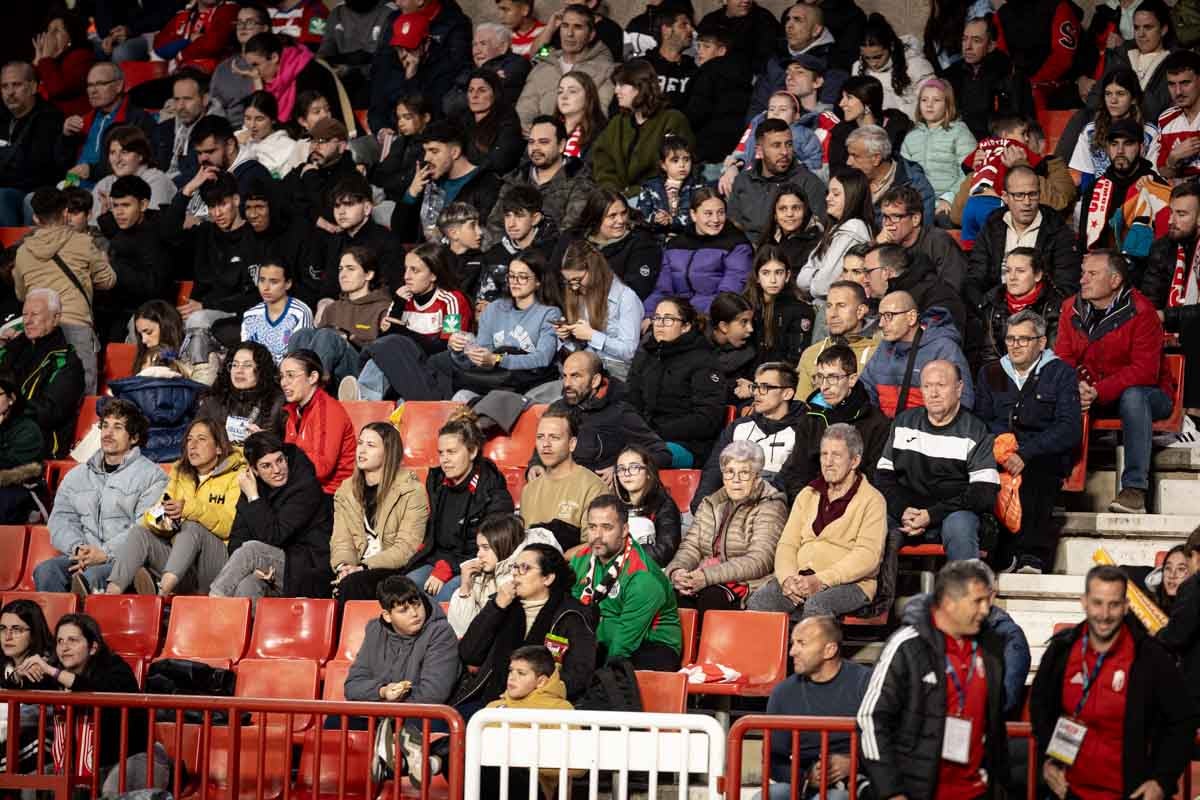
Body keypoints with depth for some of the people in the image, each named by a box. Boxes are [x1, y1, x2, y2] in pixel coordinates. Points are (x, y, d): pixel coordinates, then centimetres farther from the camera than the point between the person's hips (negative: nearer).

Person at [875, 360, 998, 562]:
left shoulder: (975, 432, 3)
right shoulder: (904, 422, 16)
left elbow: (985, 492, -6)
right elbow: (883, 475, 13)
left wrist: (932, 515, -14)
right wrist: (903, 510, -8)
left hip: (953, 512, -3)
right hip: (906, 509, 3)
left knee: (958, 526, -37)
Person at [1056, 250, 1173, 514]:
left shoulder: (1140, 312, -16)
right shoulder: (1072, 309, 0)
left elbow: (1145, 371, -23)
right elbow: (1062, 358, 0)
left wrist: (1098, 392, -32)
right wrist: (1076, 388, -24)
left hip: (1147, 395, -5)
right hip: (1091, 396, 5)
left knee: (1132, 395, -38)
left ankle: (1134, 489, -40)